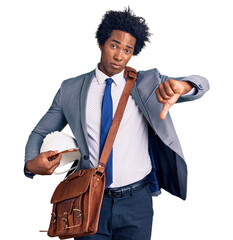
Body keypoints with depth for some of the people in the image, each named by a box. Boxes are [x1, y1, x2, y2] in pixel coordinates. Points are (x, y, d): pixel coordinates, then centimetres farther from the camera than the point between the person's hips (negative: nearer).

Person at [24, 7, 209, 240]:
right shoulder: (71, 89, 4)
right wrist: (31, 163, -10)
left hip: (136, 201, 0)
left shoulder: (145, 83, 1)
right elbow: (41, 131, 12)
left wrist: (180, 86, -33)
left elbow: (201, 83, -8)